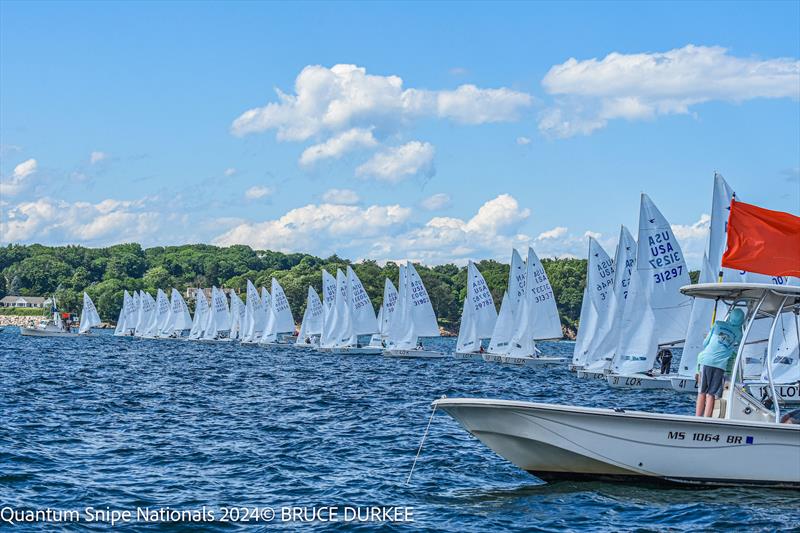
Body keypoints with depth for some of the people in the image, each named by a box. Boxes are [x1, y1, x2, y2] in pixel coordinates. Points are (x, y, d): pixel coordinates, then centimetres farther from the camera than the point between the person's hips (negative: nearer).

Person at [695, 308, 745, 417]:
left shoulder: (717, 324, 8)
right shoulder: (739, 334, 7)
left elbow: (705, 343, 14)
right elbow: (733, 353, 13)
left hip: (706, 360, 0)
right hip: (720, 364, 0)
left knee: (702, 393, 8)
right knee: (711, 395, 1)